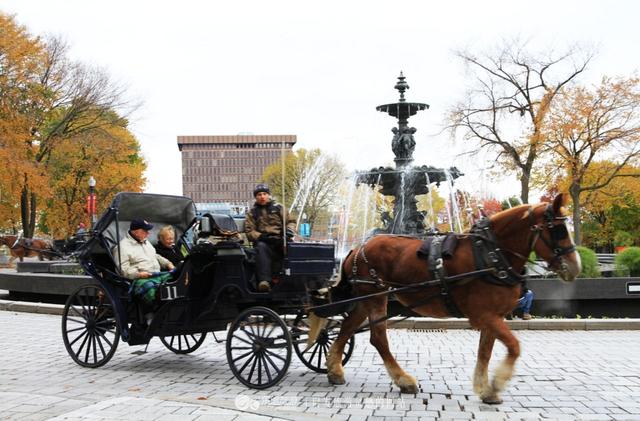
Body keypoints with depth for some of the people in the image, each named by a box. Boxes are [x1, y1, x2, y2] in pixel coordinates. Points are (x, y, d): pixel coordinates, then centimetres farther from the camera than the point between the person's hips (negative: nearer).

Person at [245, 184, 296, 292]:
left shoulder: (278, 208, 20)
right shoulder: (252, 213, 18)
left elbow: (290, 222, 18)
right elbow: (249, 231, 7)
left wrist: (289, 230, -7)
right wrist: (262, 237, -13)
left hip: (281, 242, 1)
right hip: (263, 242, -1)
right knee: (261, 247, -38)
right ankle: (264, 281, -52)